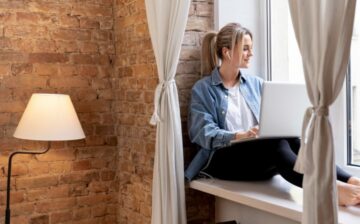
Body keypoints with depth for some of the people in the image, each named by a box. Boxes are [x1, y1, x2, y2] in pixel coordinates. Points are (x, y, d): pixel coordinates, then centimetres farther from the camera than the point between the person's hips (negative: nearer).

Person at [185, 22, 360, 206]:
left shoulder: (256, 84, 20)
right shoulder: (203, 89, 4)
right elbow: (203, 132, -9)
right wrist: (240, 136, -25)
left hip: (262, 154, 4)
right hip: (224, 159, -4)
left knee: (290, 139, -30)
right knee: (277, 143, -34)